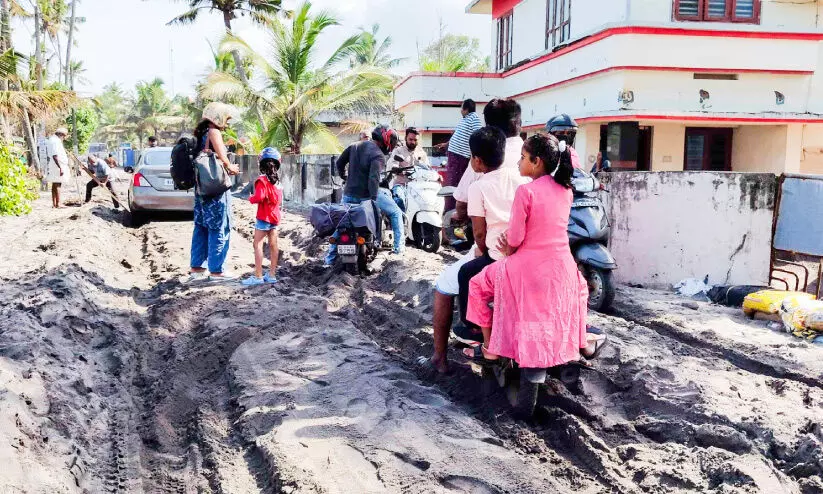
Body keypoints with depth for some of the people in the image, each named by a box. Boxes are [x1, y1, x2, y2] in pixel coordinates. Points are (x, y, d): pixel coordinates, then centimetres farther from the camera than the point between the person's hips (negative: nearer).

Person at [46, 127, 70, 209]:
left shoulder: (52, 140, 17)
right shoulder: (56, 141, -16)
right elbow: (55, 156, -24)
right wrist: (61, 168, -26)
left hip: (54, 167, 11)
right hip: (57, 167, -11)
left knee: (55, 185, 13)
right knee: (57, 185, -8)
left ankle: (54, 204, 18)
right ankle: (57, 204, -7)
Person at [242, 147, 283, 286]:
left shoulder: (262, 180, -14)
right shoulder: (277, 180, 8)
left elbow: (259, 197, -23)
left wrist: (251, 198, -5)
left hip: (264, 217, -7)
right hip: (275, 216, 7)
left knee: (258, 245, -5)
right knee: (273, 246, 9)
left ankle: (258, 276, -8)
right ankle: (272, 275, 15)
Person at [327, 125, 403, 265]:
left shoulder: (355, 146, 9)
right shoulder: (378, 156, -12)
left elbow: (339, 162, 14)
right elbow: (374, 179, -24)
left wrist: (344, 177, 30)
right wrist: (373, 199, -25)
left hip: (349, 194, 6)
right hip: (367, 195, -6)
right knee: (396, 213, 13)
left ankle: (330, 259, 17)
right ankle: (399, 247, 13)